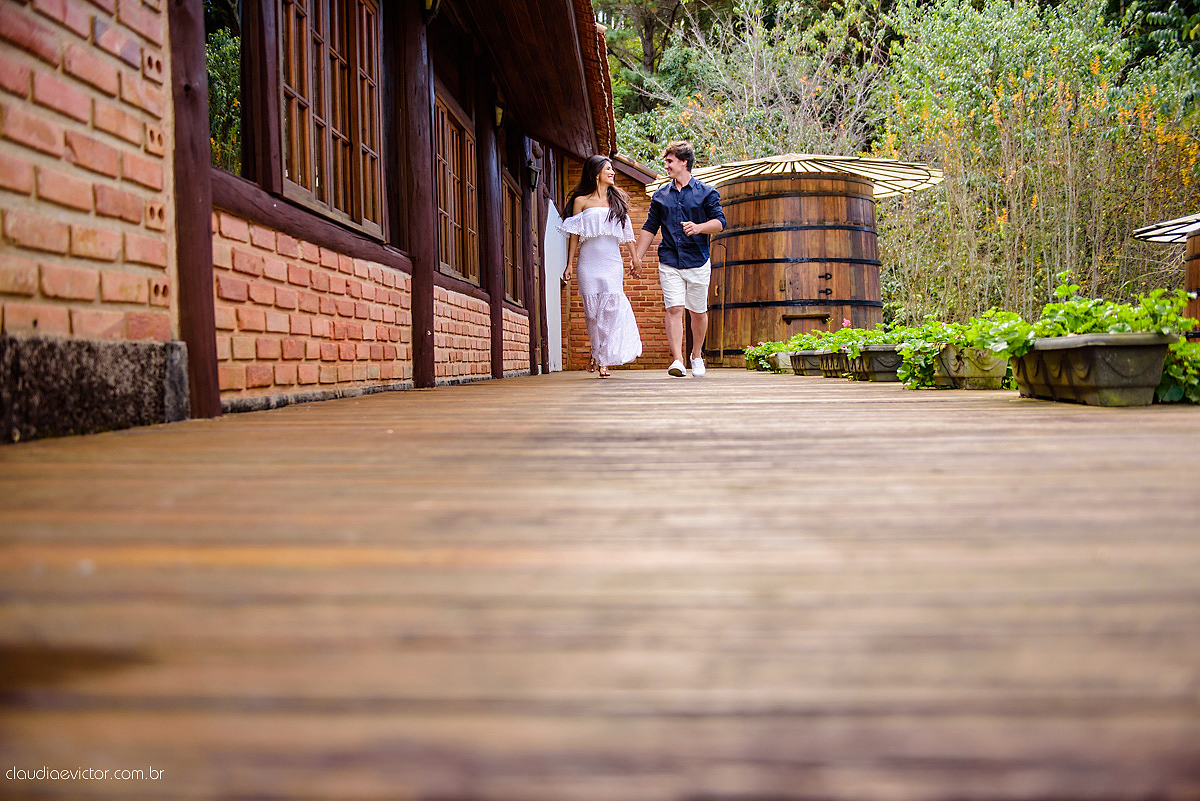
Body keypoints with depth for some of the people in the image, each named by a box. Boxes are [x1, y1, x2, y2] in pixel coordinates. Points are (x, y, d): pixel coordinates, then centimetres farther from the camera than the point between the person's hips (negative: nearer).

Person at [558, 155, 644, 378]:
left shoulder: (617, 200, 16)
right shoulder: (581, 200, 7)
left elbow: (626, 232, 18)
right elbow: (575, 234, 6)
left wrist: (635, 258, 15)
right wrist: (570, 264, 2)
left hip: (612, 261, 1)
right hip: (588, 261, -1)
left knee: (611, 306, -13)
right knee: (592, 309, -3)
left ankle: (604, 359, -10)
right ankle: (599, 355, 10)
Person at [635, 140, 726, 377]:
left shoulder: (706, 192, 4)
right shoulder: (660, 196, 12)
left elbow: (719, 222, -3)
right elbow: (649, 229, 16)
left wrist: (699, 227, -23)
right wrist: (637, 257, 9)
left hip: (698, 261, -1)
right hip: (670, 262, 1)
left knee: (698, 311, 8)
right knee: (674, 309, -11)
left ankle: (697, 356, 26)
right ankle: (677, 360, -16)